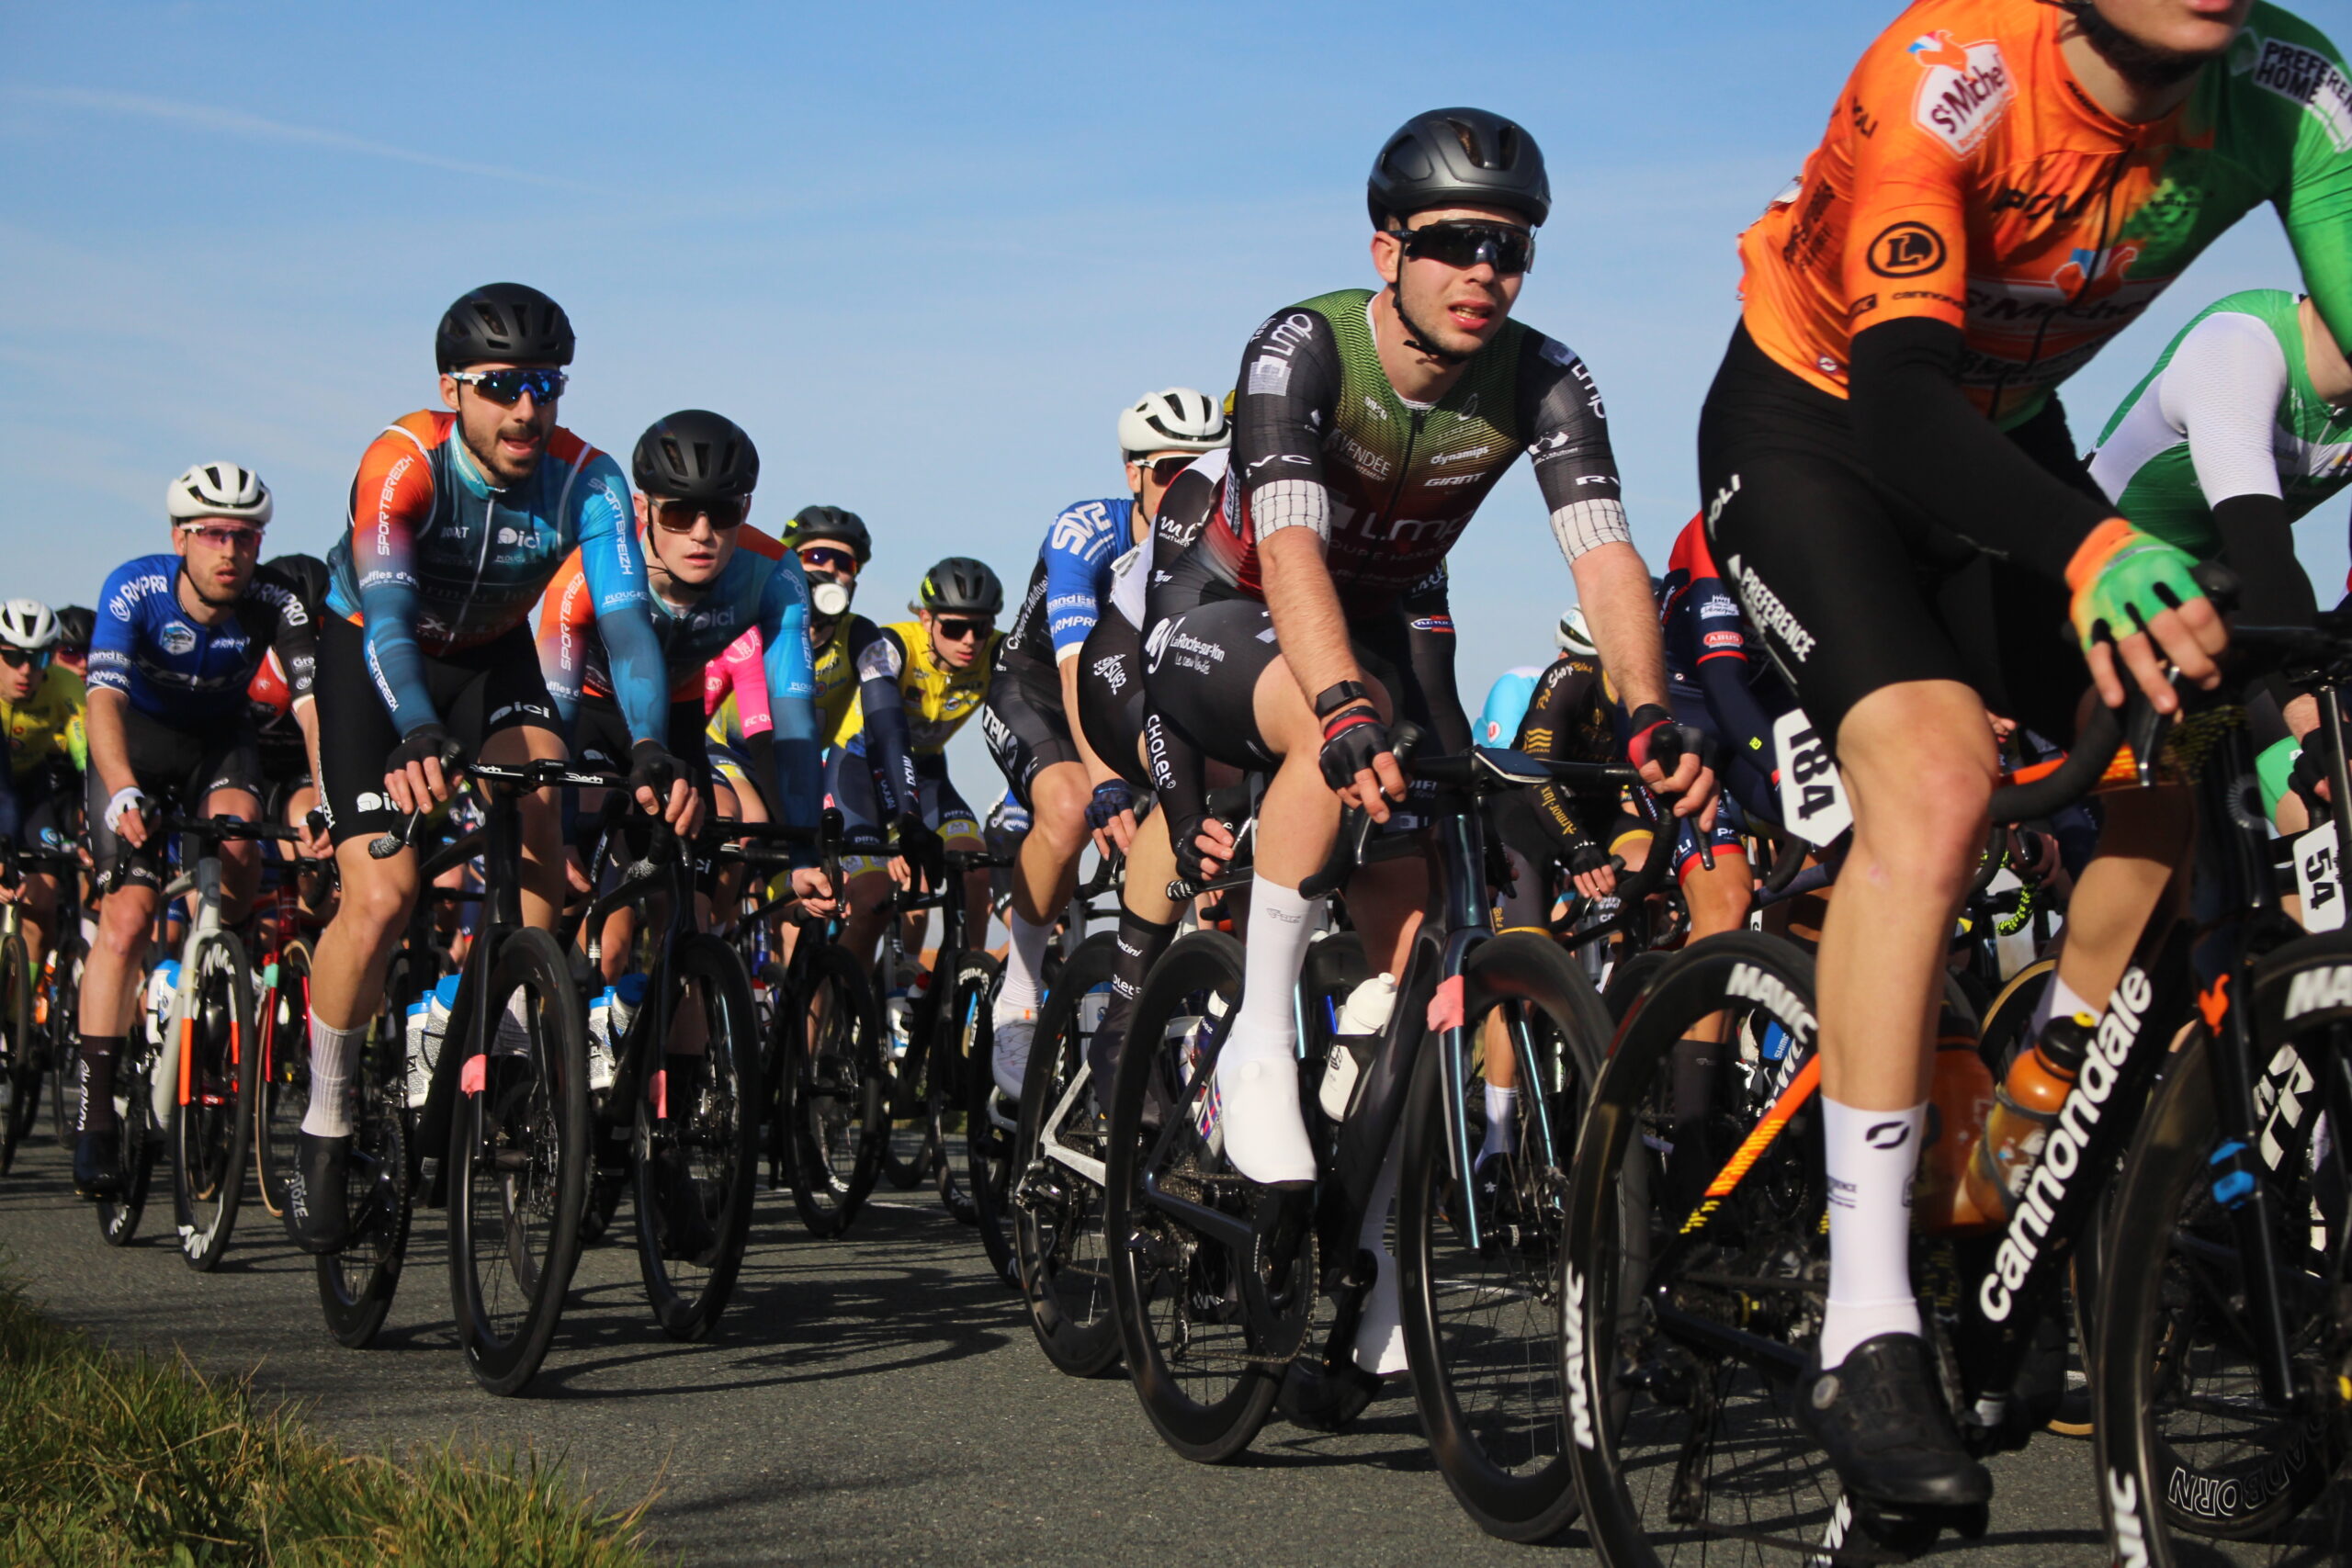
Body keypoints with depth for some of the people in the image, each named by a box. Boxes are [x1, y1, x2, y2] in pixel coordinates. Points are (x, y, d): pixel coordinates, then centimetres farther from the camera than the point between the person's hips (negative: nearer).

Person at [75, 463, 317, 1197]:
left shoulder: (274, 601, -24)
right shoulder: (135, 588, -27)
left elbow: (312, 700, -33)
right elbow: (105, 697, -36)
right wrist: (122, 790, -52)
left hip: (220, 738, 1)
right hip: (139, 738, -1)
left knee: (235, 846, -31)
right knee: (128, 917, -15)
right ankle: (96, 1112, -11)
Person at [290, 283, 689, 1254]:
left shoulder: (585, 480, -24)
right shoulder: (403, 464, -31)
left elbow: (626, 617, -34)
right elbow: (387, 615, -43)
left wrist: (651, 749, -51)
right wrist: (417, 736, -62)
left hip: (493, 656, 3)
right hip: (370, 656, -3)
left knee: (536, 799, -28)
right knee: (382, 896, -16)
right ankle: (325, 1127, 3)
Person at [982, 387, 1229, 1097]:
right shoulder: (1084, 533, -30)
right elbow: (1076, 668, -42)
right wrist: (1106, 783, -56)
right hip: (1035, 685, -4)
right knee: (1071, 810, -34)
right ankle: (1017, 1001, -16)